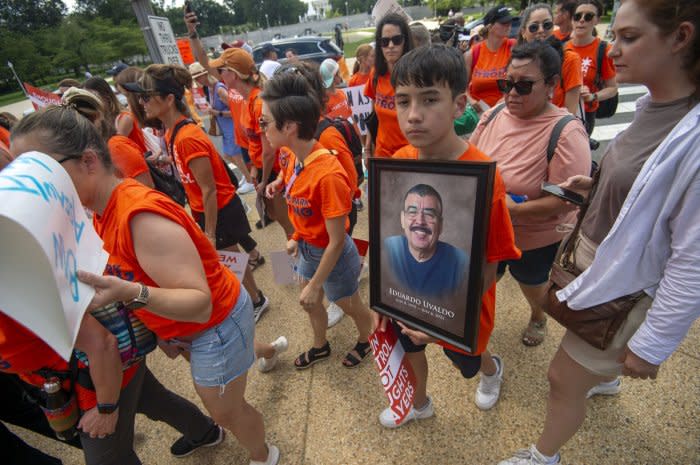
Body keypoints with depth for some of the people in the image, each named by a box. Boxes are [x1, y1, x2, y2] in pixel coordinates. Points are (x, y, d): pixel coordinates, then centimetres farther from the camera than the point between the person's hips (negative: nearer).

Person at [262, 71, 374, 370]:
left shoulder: (327, 175, -35)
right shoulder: (294, 157, -9)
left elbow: (336, 241, -27)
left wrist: (315, 284, -19)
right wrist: (297, 238, 10)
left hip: (333, 255, -8)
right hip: (308, 248, 8)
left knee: (351, 306, 21)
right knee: (310, 303, 27)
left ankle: (365, 341, 53)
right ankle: (320, 346, 56)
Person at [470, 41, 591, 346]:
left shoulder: (566, 133, -23)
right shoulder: (494, 114, -7)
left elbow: (568, 199, -23)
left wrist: (514, 209, -32)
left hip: (537, 240, -3)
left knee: (531, 283, 25)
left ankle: (538, 318, 58)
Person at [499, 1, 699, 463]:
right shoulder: (651, 105, -1)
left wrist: (653, 344, -16)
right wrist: (595, 187, -3)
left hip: (624, 289, -8)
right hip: (595, 263, 8)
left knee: (564, 378, 10)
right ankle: (605, 377, 69)